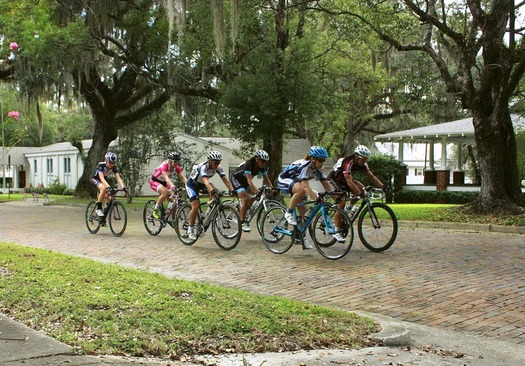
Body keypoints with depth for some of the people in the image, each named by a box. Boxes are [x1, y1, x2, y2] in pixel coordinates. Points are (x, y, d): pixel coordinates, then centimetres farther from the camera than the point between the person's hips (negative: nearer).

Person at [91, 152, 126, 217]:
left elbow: (118, 178, -27)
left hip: (105, 180, 5)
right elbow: (101, 178, -43)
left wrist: (123, 186, -45)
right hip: (95, 179, -5)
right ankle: (99, 209, -26)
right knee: (103, 188, -37)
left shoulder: (114, 167, -20)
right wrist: (108, 187, -58)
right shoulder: (101, 165, -32)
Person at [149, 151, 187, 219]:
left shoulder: (177, 167, -15)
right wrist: (172, 186, -64)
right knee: (165, 192, -34)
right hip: (154, 181, -6)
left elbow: (183, 177, -24)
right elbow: (166, 178, -47)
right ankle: (155, 210, -17)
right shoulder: (164, 166, -32)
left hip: (164, 183, 7)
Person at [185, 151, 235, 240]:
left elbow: (225, 180, -25)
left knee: (216, 192, -18)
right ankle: (190, 229, -7)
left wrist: (232, 190, -40)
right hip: (192, 184, -7)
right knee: (195, 206, -18)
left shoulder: (218, 168, -18)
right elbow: (205, 181, -49)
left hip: (201, 184, 7)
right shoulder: (203, 167, -35)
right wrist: (212, 191, -66)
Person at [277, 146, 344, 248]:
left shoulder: (318, 169, -12)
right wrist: (317, 199, -55)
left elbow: (326, 184, -12)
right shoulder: (304, 166, -34)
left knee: (303, 210, -2)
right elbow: (306, 186, -44)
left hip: (296, 182, 7)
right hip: (284, 181, -7)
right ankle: (288, 213, -21)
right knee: (302, 189, -38)